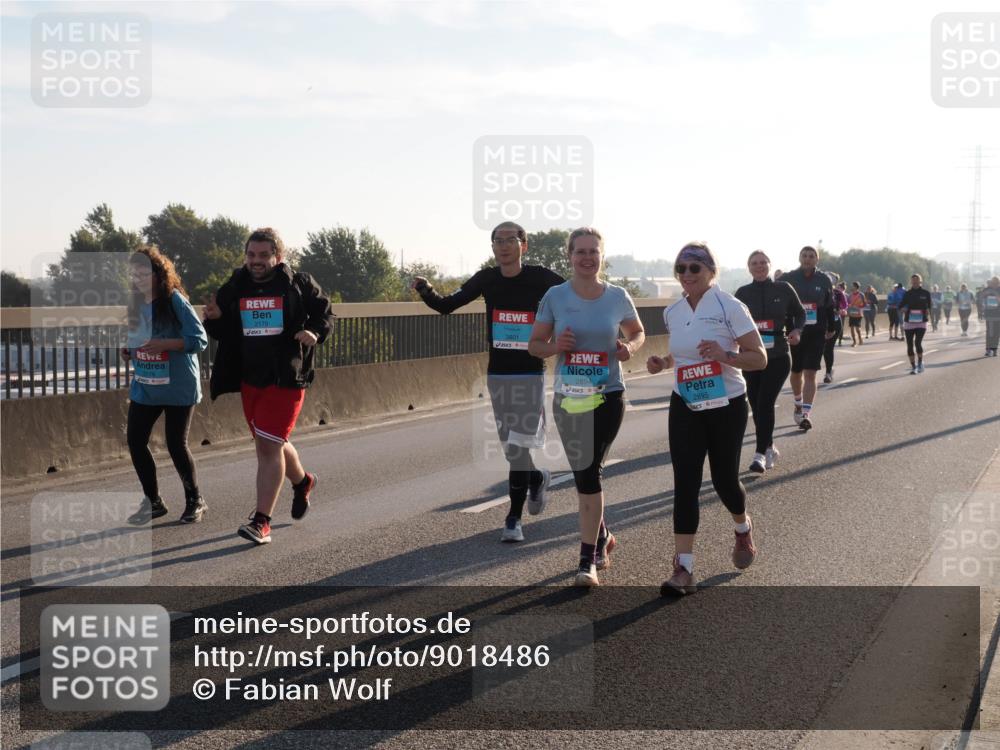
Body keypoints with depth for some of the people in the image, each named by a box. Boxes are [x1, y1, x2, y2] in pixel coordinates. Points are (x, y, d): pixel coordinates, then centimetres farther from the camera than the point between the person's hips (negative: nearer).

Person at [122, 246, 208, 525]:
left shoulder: (175, 301, -13)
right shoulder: (136, 304, 6)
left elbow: (200, 339, -17)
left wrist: (164, 344, -27)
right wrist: (128, 352, -2)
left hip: (178, 386, -6)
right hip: (144, 386, 6)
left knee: (176, 444, 0)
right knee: (135, 441, 2)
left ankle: (194, 500, 20)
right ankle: (153, 502, 18)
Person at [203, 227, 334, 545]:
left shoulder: (299, 284, -5)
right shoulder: (234, 288, 6)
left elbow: (325, 314, 5)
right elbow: (221, 333, 13)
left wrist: (315, 333, -16)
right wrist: (214, 318, -9)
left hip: (286, 378, -5)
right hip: (249, 378, 5)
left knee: (268, 445, -12)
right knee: (270, 443, 18)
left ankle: (261, 522, -9)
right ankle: (302, 481, 48)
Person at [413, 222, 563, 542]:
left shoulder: (541, 278, -9)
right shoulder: (486, 279, 1)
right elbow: (446, 305, 7)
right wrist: (425, 290, -13)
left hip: (531, 375, -4)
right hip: (497, 374, 4)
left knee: (518, 446, -9)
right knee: (512, 449, 11)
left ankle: (514, 518, 0)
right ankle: (536, 479, 41)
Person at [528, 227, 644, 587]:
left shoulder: (618, 297, -3)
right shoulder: (555, 296, -3)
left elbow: (638, 332, 14)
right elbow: (534, 344, 4)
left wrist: (629, 348, -8)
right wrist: (555, 347, -18)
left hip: (608, 396, -2)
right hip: (568, 397, 2)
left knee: (589, 473, -9)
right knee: (583, 475, 13)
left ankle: (588, 559, -3)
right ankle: (601, 536, 38)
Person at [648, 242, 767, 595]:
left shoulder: (729, 307, -12)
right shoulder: (672, 312, 4)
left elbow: (759, 358, -12)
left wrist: (724, 355, -29)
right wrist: (662, 363, -2)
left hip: (726, 406, -3)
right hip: (685, 407, 4)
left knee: (724, 478, 6)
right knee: (685, 483, -5)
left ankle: (743, 529, 41)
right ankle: (684, 568, -5)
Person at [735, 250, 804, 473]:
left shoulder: (783, 289, 0)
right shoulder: (743, 293, 3)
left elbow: (799, 313, 12)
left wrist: (796, 330, -6)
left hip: (777, 357, -3)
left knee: (765, 403, -14)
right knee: (756, 405, 6)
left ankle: (761, 454, -14)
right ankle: (769, 449, 24)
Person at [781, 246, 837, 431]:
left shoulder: (824, 280, 2)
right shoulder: (787, 279, -2)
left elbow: (830, 306, 11)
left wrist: (831, 328, 16)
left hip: (817, 333, -1)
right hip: (794, 332, 1)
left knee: (810, 374, -9)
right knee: (796, 372, 15)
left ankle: (806, 413, -12)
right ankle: (798, 402, 40)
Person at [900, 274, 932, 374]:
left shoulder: (926, 293, 3)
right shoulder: (907, 293, 5)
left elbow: (929, 306, 10)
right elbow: (901, 306, 8)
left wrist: (927, 311, -11)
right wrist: (902, 309, -14)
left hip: (921, 322, -2)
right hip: (909, 322, 2)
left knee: (918, 343, -15)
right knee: (910, 344, 1)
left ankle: (920, 362, 10)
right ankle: (913, 366, 13)